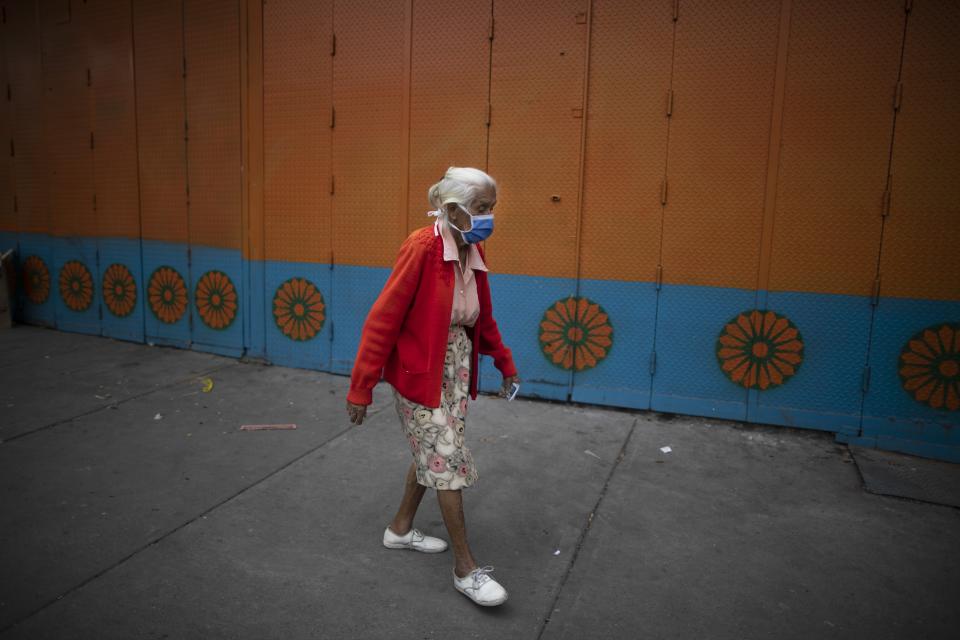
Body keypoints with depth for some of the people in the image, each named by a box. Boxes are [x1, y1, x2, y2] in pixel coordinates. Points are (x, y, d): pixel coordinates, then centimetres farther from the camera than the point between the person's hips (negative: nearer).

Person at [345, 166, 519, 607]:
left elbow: (482, 317, 16)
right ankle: (465, 569, 13)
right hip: (419, 372, -8)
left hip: (457, 367, 8)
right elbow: (383, 318, -20)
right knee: (448, 460, -2)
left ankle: (400, 529, 40)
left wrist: (504, 363, 18)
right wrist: (361, 388, -19)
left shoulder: (472, 251, 3)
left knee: (432, 453, 18)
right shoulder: (422, 247, -21)